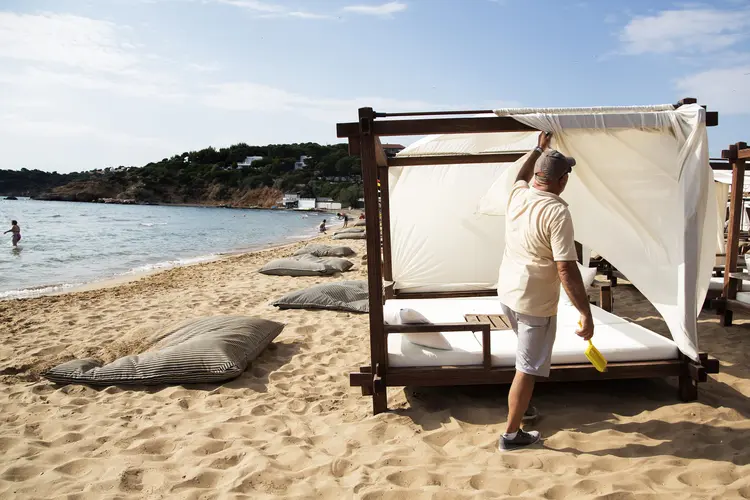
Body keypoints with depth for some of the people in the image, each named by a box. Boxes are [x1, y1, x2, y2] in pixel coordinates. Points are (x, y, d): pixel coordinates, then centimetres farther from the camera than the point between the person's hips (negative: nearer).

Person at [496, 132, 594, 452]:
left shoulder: (517, 195, -1)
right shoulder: (556, 212, -22)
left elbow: (521, 176, 27)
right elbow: (567, 270, -24)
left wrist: (539, 148, 37)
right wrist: (586, 314, -18)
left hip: (507, 292, 8)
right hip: (536, 302, -8)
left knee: (528, 354, 29)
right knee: (528, 368, 5)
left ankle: (521, 404, 45)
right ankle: (512, 435, 16)